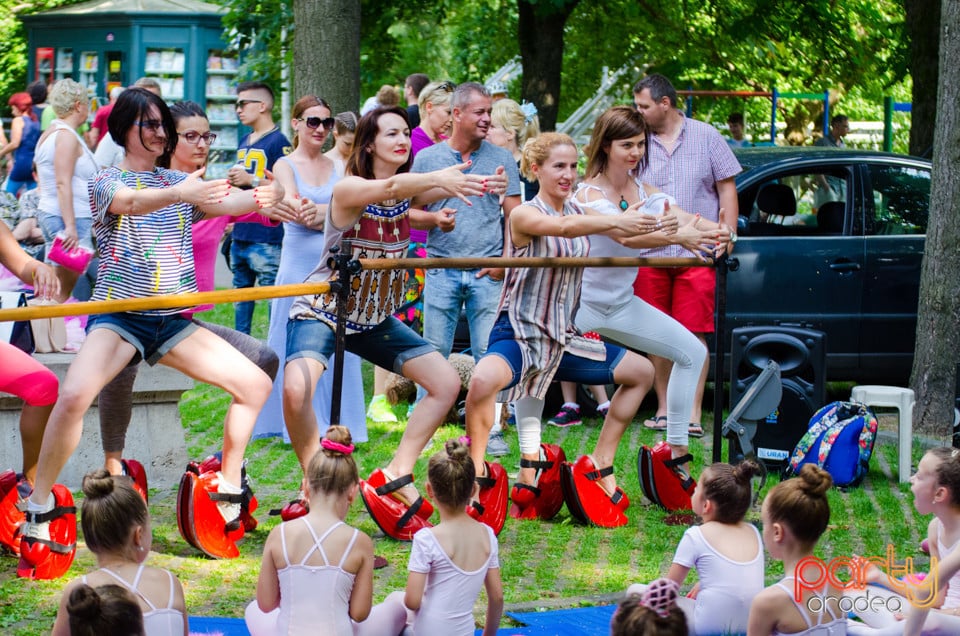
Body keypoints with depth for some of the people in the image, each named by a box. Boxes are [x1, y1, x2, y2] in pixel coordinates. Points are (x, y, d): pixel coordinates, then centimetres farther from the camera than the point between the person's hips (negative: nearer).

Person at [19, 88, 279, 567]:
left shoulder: (178, 182, 12)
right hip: (117, 315, -5)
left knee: (255, 384, -1)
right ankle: (38, 508, -16)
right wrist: (179, 194, -46)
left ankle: (228, 492, 12)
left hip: (171, 322, 5)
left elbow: (220, 203, -8)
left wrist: (259, 198, -31)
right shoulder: (106, 181, -1)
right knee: (73, 395, -30)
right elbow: (132, 202, -25)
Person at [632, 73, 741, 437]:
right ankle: (663, 410, 14)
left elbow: (727, 188, 7)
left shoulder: (705, 137, 5)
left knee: (694, 335, -7)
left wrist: (727, 233, -1)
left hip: (696, 254, -2)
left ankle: (693, 415, -7)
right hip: (650, 254, 2)